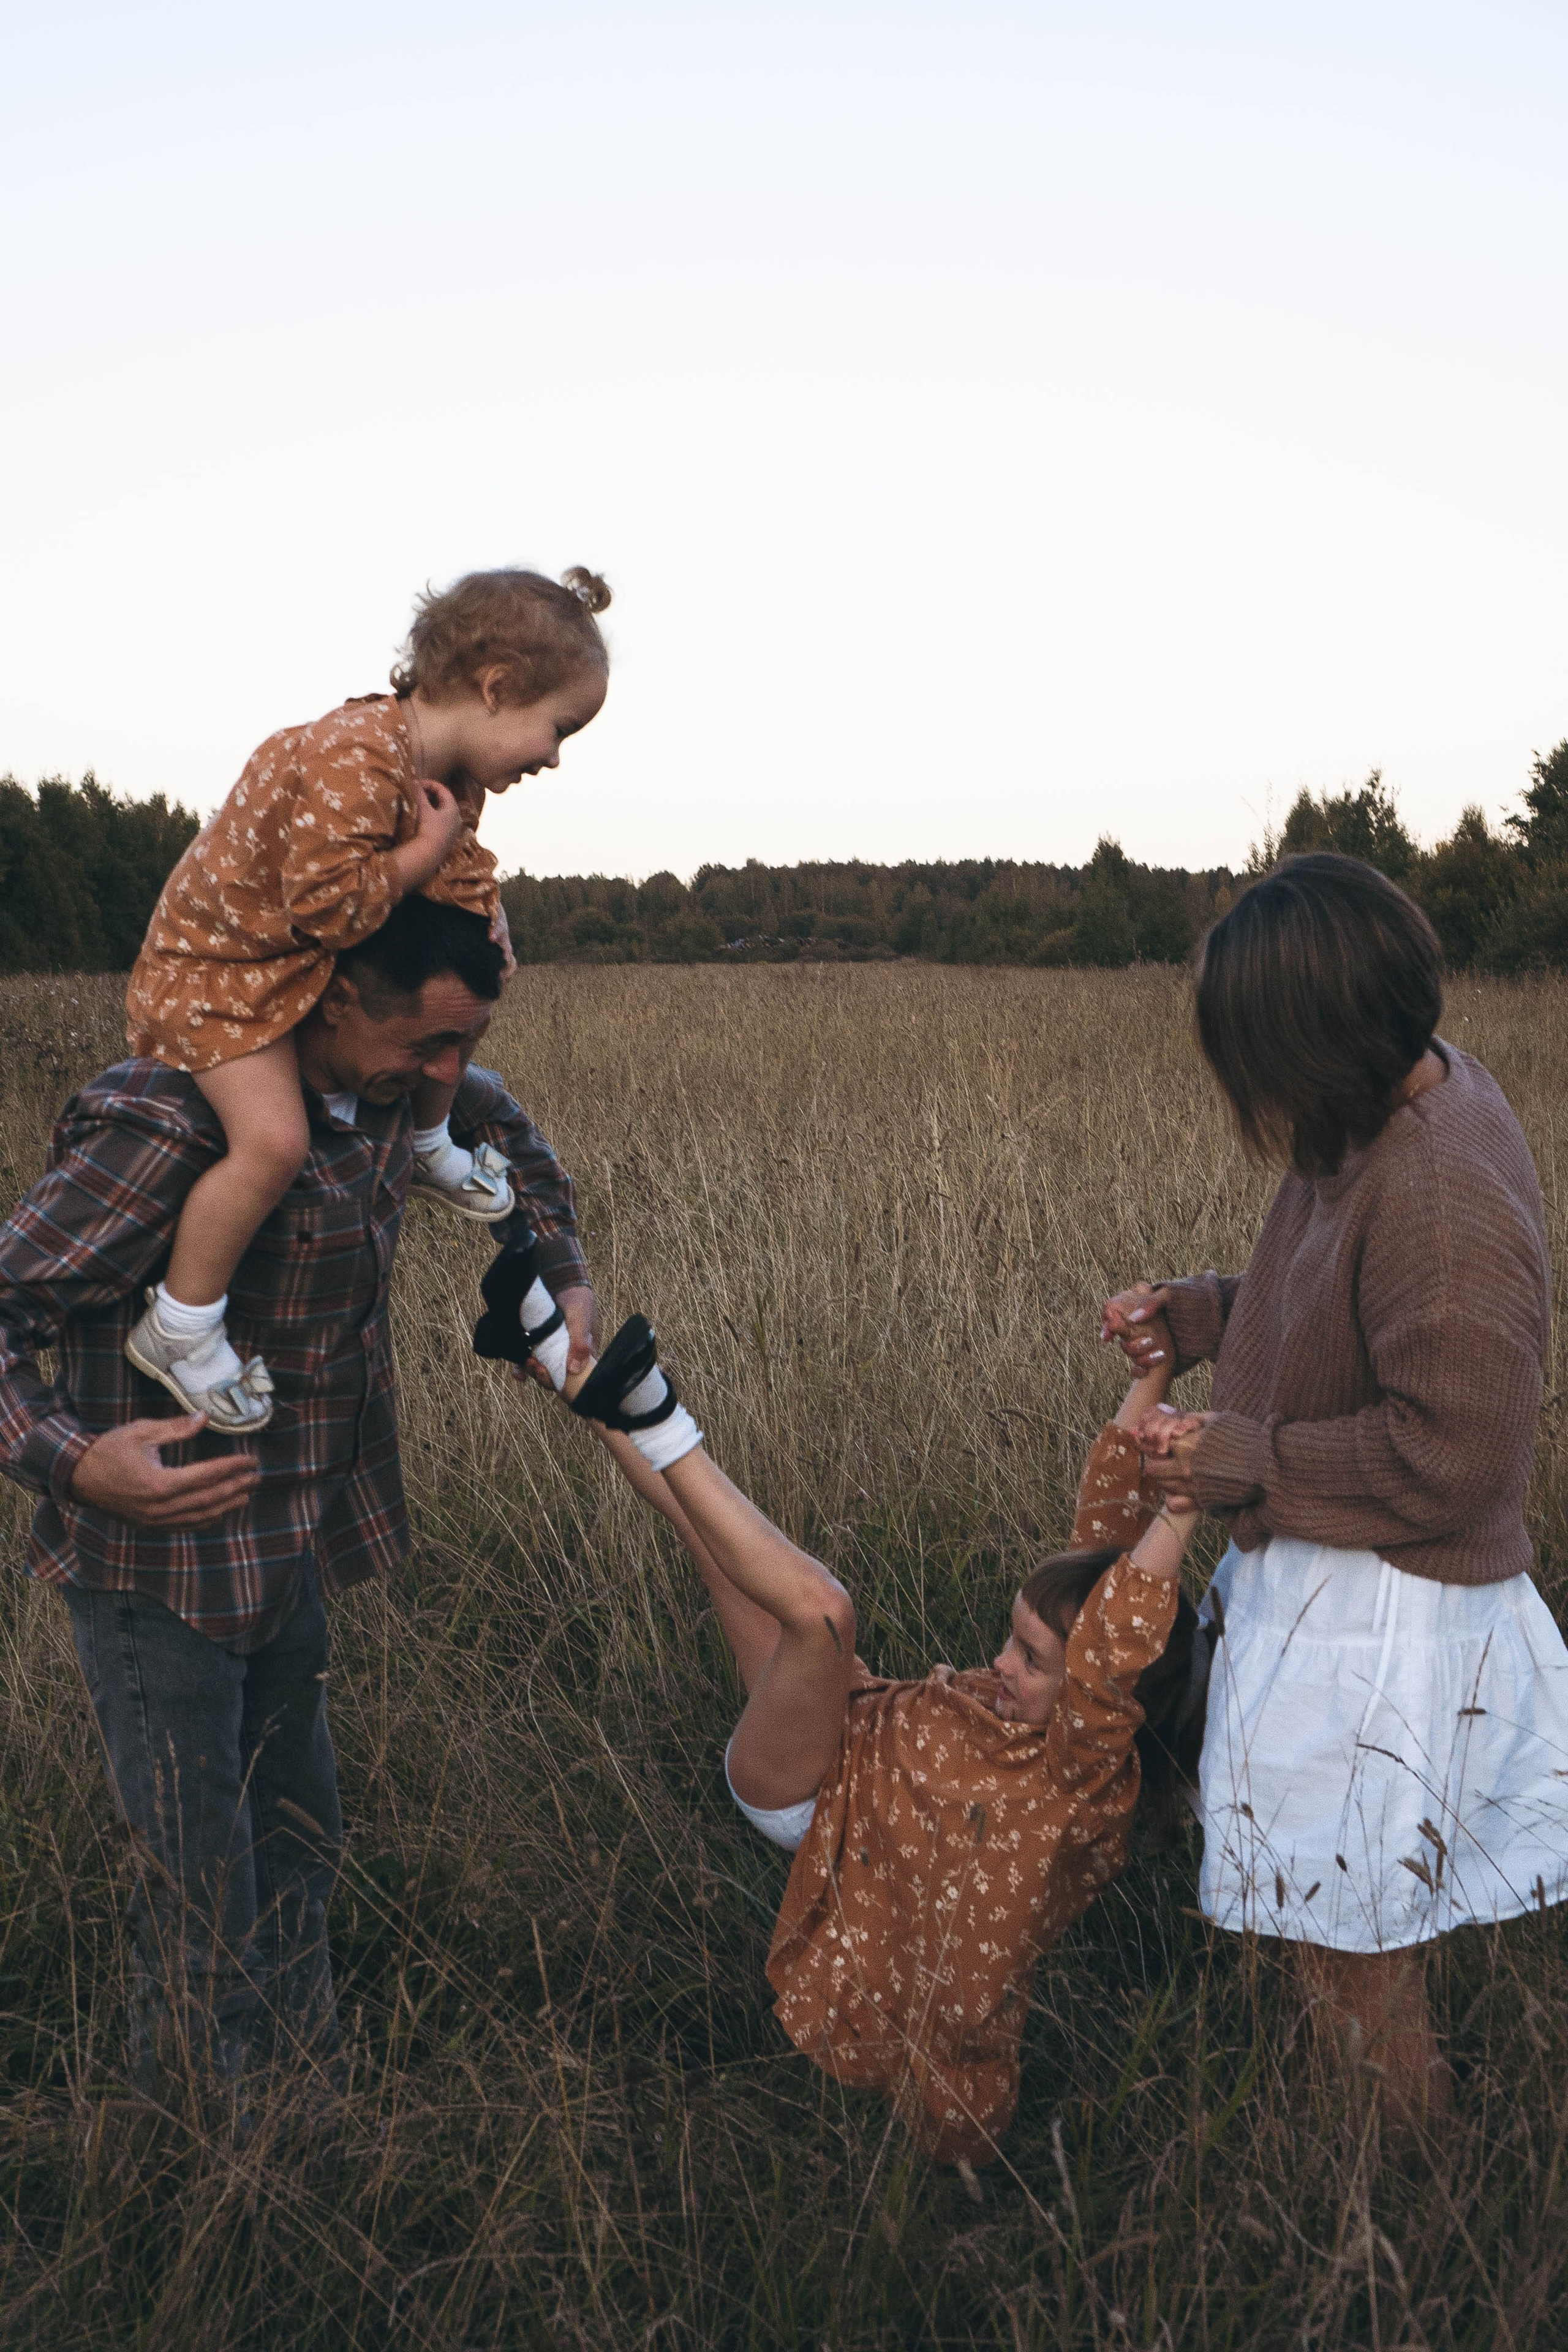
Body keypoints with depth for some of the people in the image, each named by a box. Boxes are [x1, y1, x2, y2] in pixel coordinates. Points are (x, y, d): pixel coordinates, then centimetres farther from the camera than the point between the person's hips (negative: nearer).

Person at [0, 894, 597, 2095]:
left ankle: (304, 2055, 41)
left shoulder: (385, 1082, -3)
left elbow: (503, 1127, 19)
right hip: (162, 1556, -8)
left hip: (297, 1542, 8)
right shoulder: (174, 1120, -28)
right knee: (205, 1893, 0)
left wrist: (565, 1279, 8)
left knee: (301, 1843, 22)